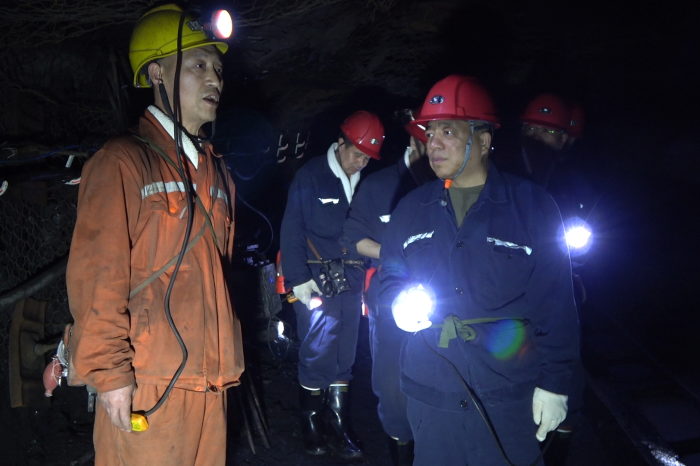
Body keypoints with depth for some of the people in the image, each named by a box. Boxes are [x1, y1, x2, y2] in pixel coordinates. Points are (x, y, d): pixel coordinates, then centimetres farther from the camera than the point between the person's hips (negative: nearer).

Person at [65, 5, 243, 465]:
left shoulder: (216, 170, 14)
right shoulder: (123, 162, -9)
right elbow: (96, 276, -14)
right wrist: (109, 372, -16)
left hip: (210, 381, 7)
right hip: (147, 382, -6)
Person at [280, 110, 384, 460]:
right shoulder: (311, 176, -4)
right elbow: (292, 230, -6)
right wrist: (299, 278, -11)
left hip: (351, 281, 4)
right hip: (317, 280, -4)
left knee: (344, 358, 9)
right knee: (317, 356, 0)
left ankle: (338, 428, 21)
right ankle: (312, 427, 18)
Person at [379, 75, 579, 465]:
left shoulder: (532, 205, -6)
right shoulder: (412, 208, 5)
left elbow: (556, 305, -6)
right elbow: (390, 276, 14)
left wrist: (554, 383, -6)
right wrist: (400, 303, -9)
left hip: (509, 400, -3)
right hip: (430, 394, 3)